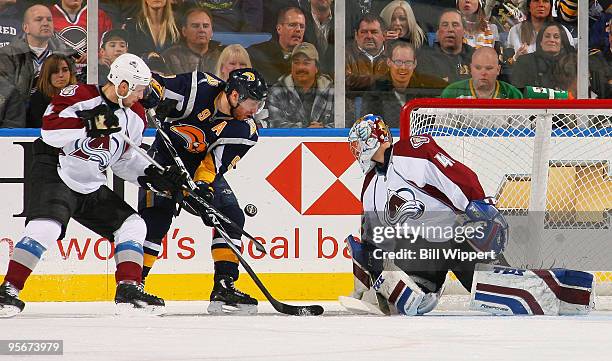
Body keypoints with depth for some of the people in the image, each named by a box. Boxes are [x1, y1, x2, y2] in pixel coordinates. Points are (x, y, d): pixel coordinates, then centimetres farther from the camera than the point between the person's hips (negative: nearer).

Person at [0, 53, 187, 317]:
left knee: (132, 225, 1)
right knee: (47, 227, -28)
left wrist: (154, 177, 4)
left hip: (92, 187, 8)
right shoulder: (78, 96, -16)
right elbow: (50, 131, -27)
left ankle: (128, 289, 3)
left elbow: (124, 161, 17)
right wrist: (90, 126, -35)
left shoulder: (134, 117, 7)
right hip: (55, 174, -8)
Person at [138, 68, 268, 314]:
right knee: (156, 219, -17)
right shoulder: (198, 88, -23)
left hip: (204, 170, 4)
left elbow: (216, 163, -19)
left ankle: (224, 288, -4)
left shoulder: (244, 130, -15)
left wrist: (203, 184, -35)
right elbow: (152, 86, -14)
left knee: (232, 218, -7)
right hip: (165, 157, -4)